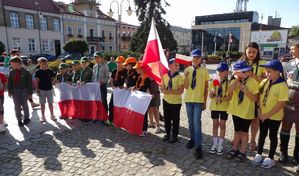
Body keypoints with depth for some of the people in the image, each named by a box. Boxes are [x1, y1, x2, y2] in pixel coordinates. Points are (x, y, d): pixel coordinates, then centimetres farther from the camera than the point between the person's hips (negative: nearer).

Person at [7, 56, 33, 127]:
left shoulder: (26, 72, -10)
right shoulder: (11, 72, -1)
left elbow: (29, 83, -7)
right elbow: (9, 83, 5)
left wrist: (30, 93, -7)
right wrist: (10, 92, 0)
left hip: (24, 90, -2)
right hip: (15, 91, 2)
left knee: (24, 105, 9)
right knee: (17, 106, 4)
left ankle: (26, 118, 27)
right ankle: (19, 120, 14)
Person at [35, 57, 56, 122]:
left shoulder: (50, 71, -2)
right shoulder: (38, 72, -5)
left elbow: (53, 79, 10)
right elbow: (36, 82, -3)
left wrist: (52, 82, -9)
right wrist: (37, 90, -6)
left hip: (49, 89, 1)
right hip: (41, 90, -1)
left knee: (50, 103, 10)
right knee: (42, 103, 8)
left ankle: (52, 115, 21)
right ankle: (43, 116, 19)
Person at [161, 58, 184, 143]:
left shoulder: (179, 77, -12)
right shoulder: (165, 76, 0)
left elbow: (181, 91, -17)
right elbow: (162, 89, 4)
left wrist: (171, 91, -25)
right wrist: (165, 91, -17)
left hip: (176, 102, -4)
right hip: (166, 100, 4)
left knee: (175, 119, 8)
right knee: (167, 118, 14)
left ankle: (175, 135, 24)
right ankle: (167, 133, 31)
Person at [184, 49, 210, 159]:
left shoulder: (204, 70, -4)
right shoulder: (187, 70, -1)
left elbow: (206, 88, 1)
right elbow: (186, 87, -5)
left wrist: (205, 102, 1)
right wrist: (186, 76, -21)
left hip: (199, 100, -3)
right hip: (188, 99, 3)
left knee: (197, 122, -9)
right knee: (191, 121, 15)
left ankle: (198, 147, 0)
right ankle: (192, 139, 35)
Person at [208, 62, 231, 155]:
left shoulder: (229, 83, -8)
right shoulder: (214, 82, 1)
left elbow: (230, 97, -11)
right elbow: (210, 96, 3)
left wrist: (222, 98, -27)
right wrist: (212, 93, -18)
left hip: (224, 107, -3)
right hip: (214, 106, 3)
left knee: (222, 125, 6)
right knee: (215, 124, 10)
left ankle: (220, 145, 17)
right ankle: (215, 144, 21)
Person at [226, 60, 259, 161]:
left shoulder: (253, 82, -11)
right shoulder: (235, 81, -3)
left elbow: (255, 98, -12)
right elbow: (230, 90, -24)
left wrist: (246, 91, -26)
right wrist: (237, 78, -19)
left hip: (247, 112, -3)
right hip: (236, 110, 3)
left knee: (244, 131, 11)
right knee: (237, 131, 16)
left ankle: (242, 152, 24)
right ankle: (234, 149, 31)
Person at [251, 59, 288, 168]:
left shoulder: (282, 86, -18)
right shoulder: (264, 82, -2)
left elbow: (281, 104, -20)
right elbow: (260, 97, 5)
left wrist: (267, 115, -18)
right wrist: (260, 111, -4)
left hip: (275, 117, -5)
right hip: (262, 115, 5)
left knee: (273, 136, 11)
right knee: (262, 134, 16)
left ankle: (270, 158, 26)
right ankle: (259, 154, 31)